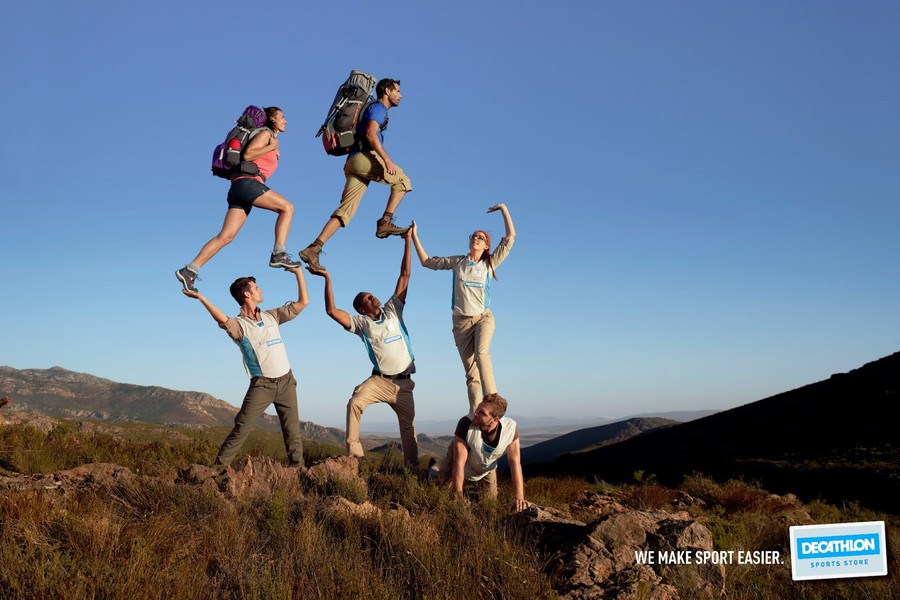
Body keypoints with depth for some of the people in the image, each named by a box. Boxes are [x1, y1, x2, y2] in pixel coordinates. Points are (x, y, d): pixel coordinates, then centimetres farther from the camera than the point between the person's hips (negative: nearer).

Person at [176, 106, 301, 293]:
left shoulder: (272, 140, 30)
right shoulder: (265, 133, 2)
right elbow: (247, 154, -11)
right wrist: (271, 147, -5)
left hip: (239, 188, 9)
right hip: (247, 182, -9)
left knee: (226, 236, -2)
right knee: (287, 207, -10)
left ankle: (189, 270, -7)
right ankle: (279, 254, -18)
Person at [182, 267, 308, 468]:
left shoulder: (271, 316, 11)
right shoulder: (239, 324, -6)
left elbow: (303, 302, 11)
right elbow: (222, 320, -30)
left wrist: (298, 272, 8)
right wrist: (200, 298, -38)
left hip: (286, 381, 4)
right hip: (262, 384, -4)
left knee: (292, 431, 8)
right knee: (241, 428, -10)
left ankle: (298, 467, 15)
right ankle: (219, 467, -5)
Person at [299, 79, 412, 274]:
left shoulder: (376, 109, 31)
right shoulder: (378, 108, 1)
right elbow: (370, 134, -15)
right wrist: (387, 159, -23)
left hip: (353, 162, 9)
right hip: (364, 157, -9)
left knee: (345, 210, -1)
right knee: (402, 180, -1)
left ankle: (313, 249, -8)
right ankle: (385, 222, -10)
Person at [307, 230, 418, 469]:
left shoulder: (392, 311, 3)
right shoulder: (361, 323, -2)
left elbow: (404, 276, 2)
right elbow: (332, 310, -15)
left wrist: (407, 242, -1)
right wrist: (327, 279, -18)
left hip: (403, 382, 3)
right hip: (380, 379, -2)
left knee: (408, 423, 8)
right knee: (355, 403, -28)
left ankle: (413, 465, 21)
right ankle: (354, 454, -25)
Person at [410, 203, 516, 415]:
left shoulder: (490, 263, 5)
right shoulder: (457, 262, 9)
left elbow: (510, 236, 3)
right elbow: (427, 262, 16)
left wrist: (503, 209, 4)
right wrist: (414, 237, 15)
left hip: (483, 317, -2)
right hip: (461, 320, 2)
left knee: (481, 354, -31)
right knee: (471, 372, 0)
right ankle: (475, 416, -1)